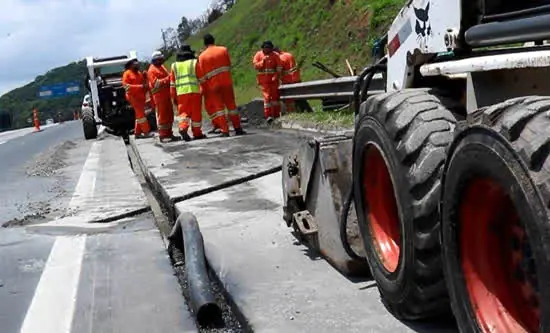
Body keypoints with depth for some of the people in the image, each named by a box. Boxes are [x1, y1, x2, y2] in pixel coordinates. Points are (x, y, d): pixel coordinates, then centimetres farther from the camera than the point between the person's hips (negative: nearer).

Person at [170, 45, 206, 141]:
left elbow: (172, 83, 12)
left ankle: (183, 127, -19)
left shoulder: (174, 65, 13)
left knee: (183, 112, 7)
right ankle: (197, 133, 11)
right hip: (195, 91, -2)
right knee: (196, 113, 5)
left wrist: (174, 97, 16)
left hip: (181, 93, 2)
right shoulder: (195, 62, 4)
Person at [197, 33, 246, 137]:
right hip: (226, 81, 2)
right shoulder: (223, 50, 2)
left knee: (218, 107, 5)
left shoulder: (202, 56, -2)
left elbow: (201, 76, -2)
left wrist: (204, 90, 4)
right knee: (231, 105, 10)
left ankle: (225, 130, -2)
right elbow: (229, 65, 11)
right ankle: (238, 128, 13)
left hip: (213, 85, -1)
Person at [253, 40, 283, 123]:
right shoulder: (258, 55, 4)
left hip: (273, 79, 1)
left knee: (275, 96, 6)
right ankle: (268, 116, -9)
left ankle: (276, 115, 16)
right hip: (264, 80, -1)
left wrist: (276, 75, -16)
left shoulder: (275, 55, 1)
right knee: (267, 96, -9)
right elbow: (255, 66, -3)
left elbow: (279, 67, -4)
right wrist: (263, 61, -16)